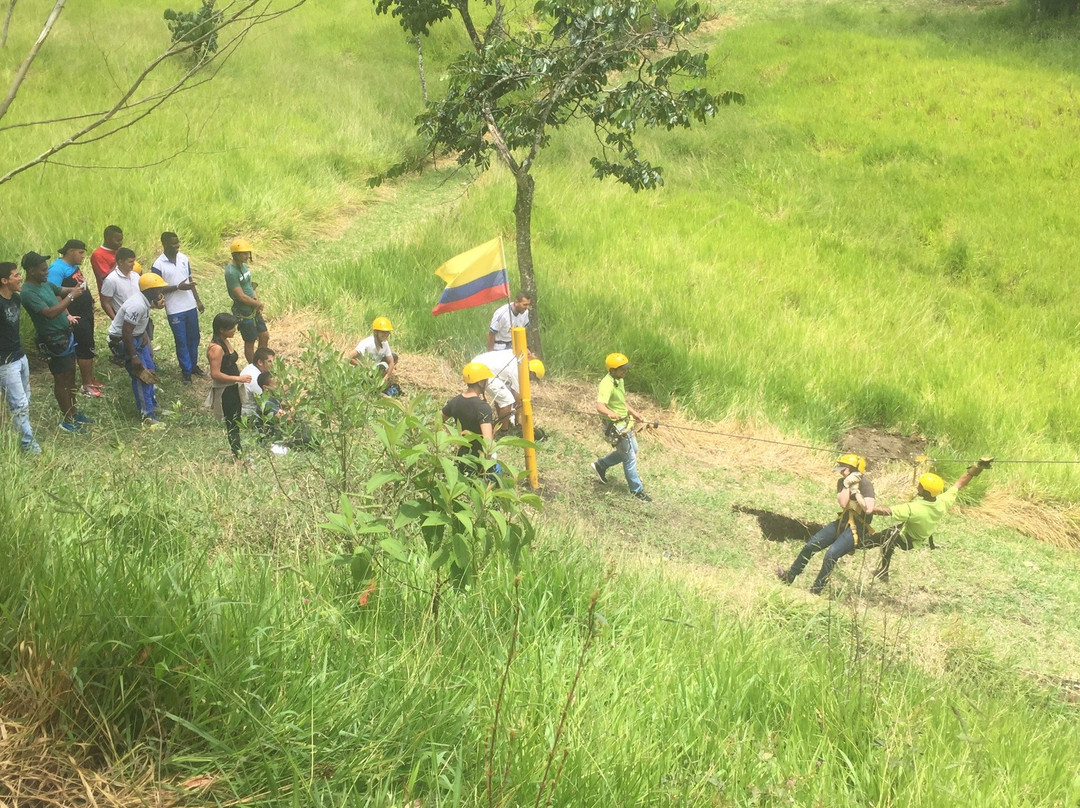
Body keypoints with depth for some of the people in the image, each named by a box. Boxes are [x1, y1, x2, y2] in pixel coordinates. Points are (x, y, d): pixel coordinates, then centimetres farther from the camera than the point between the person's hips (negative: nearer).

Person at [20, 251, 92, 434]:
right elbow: (50, 313, -33)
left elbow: (60, 291, 22)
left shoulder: (44, 283, 4)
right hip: (52, 340, -9)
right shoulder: (28, 292, -23)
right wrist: (71, 297, -30)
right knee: (61, 379, 2)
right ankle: (68, 420, 13)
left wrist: (75, 289, 0)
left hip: (65, 334, 9)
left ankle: (73, 411, 33)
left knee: (70, 375, 19)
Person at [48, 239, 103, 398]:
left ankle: (90, 379, 30)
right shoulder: (57, 269, -20)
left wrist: (89, 299, 10)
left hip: (86, 314, 9)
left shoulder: (74, 266, 9)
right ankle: (86, 386, 7)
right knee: (85, 349, -3)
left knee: (88, 348, 18)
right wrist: (67, 316, -27)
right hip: (76, 318, -9)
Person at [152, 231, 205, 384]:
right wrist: (178, 287, -23)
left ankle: (193, 365, 33)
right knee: (181, 341, 5)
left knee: (193, 338, 16)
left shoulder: (184, 258, 1)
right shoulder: (158, 265, -15)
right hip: (174, 310, -5)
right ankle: (186, 371, 18)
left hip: (190, 306, 5)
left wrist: (198, 300, 12)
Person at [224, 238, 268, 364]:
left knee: (265, 337, 15)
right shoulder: (231, 272, -23)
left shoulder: (243, 265, 5)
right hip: (244, 313, -9)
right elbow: (241, 297, -24)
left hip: (254, 310, 9)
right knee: (250, 342, 5)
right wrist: (258, 304, -9)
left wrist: (258, 301, -2)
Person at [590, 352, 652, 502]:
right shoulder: (607, 384, -29)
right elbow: (600, 406, -45)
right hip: (615, 427, -10)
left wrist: (634, 413, 18)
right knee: (630, 458, 3)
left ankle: (601, 465, 36)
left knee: (632, 450, 25)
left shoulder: (620, 380, 2)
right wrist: (610, 413, -64)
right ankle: (637, 490, 21)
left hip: (625, 423, 10)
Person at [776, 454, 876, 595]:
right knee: (811, 544, 0)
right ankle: (790, 576, 13)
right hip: (843, 522, 8)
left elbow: (869, 509, -28)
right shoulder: (842, 482, 4)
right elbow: (843, 503, -10)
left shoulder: (865, 484, -16)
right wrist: (847, 485, -19)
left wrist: (855, 490, -24)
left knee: (831, 554, -24)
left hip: (858, 528, -8)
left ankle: (816, 591, -13)